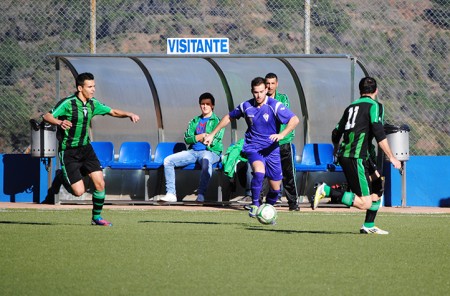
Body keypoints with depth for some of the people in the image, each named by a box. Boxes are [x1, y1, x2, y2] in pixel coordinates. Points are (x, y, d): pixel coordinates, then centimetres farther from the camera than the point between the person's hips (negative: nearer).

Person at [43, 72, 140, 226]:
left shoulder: (93, 104, 1)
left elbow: (113, 112, 11)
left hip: (86, 148, 6)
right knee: (79, 191, -9)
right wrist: (59, 122, -43)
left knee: (100, 183, -5)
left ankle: (97, 217, 14)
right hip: (69, 152, -6)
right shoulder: (68, 103, -18)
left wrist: (128, 114, -7)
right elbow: (47, 116, -22)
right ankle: (62, 177, 23)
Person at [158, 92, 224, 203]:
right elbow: (187, 139, 10)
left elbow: (214, 141, -7)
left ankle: (201, 195, -43)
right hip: (193, 151, 6)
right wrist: (200, 137, -6)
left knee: (206, 161, -43)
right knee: (168, 160, -11)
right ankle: (171, 194, -13)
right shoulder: (195, 121, 22)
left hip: (210, 152, -6)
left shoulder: (217, 121, 6)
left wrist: (196, 138, 1)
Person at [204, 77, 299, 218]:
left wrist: (282, 135, -33)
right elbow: (229, 117, 16)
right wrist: (212, 134, 16)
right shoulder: (246, 106, -1)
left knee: (275, 188, 4)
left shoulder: (274, 106, -11)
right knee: (259, 171, -33)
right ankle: (255, 205, -18)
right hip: (253, 147, 0)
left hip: (271, 150, 0)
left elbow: (294, 120, -18)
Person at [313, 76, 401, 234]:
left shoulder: (351, 107, 20)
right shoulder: (375, 106, -1)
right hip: (356, 157, -9)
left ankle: (369, 225, 19)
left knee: (378, 185, 20)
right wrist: (391, 157, -9)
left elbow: (336, 134, 24)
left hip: (344, 155, 9)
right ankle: (326, 190, -16)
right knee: (365, 203, -12)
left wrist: (337, 150, 44)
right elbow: (379, 134, -13)